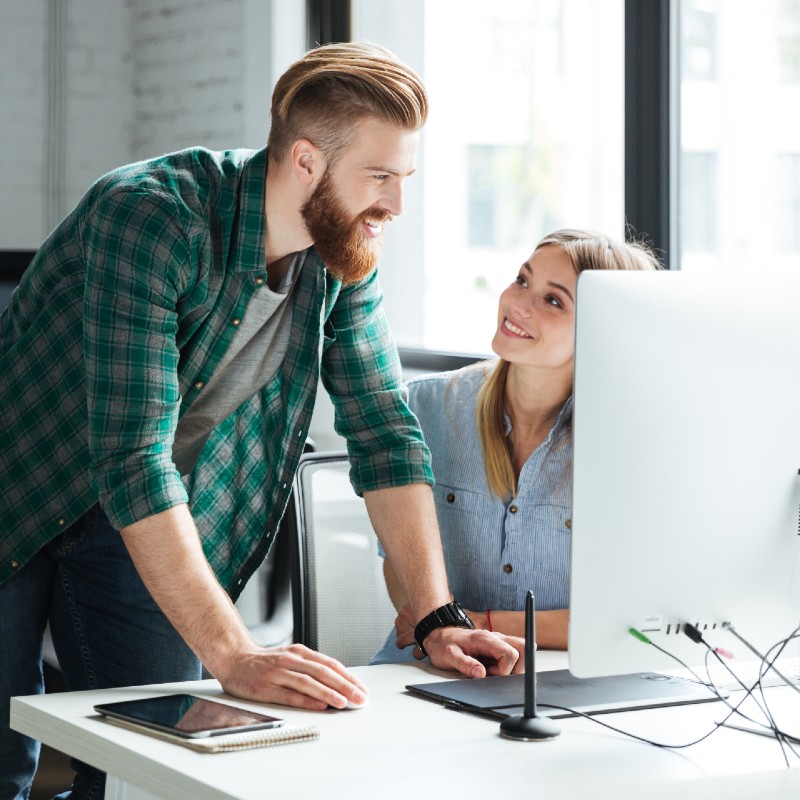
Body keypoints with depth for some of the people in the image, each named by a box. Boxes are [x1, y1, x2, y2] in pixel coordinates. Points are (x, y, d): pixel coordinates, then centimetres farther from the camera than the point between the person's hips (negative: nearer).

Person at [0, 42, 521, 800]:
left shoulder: (343, 258, -9)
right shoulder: (153, 213, -31)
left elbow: (385, 433, -5)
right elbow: (132, 460, -37)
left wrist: (437, 620, -14)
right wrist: (233, 657, -42)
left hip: (150, 515, 6)